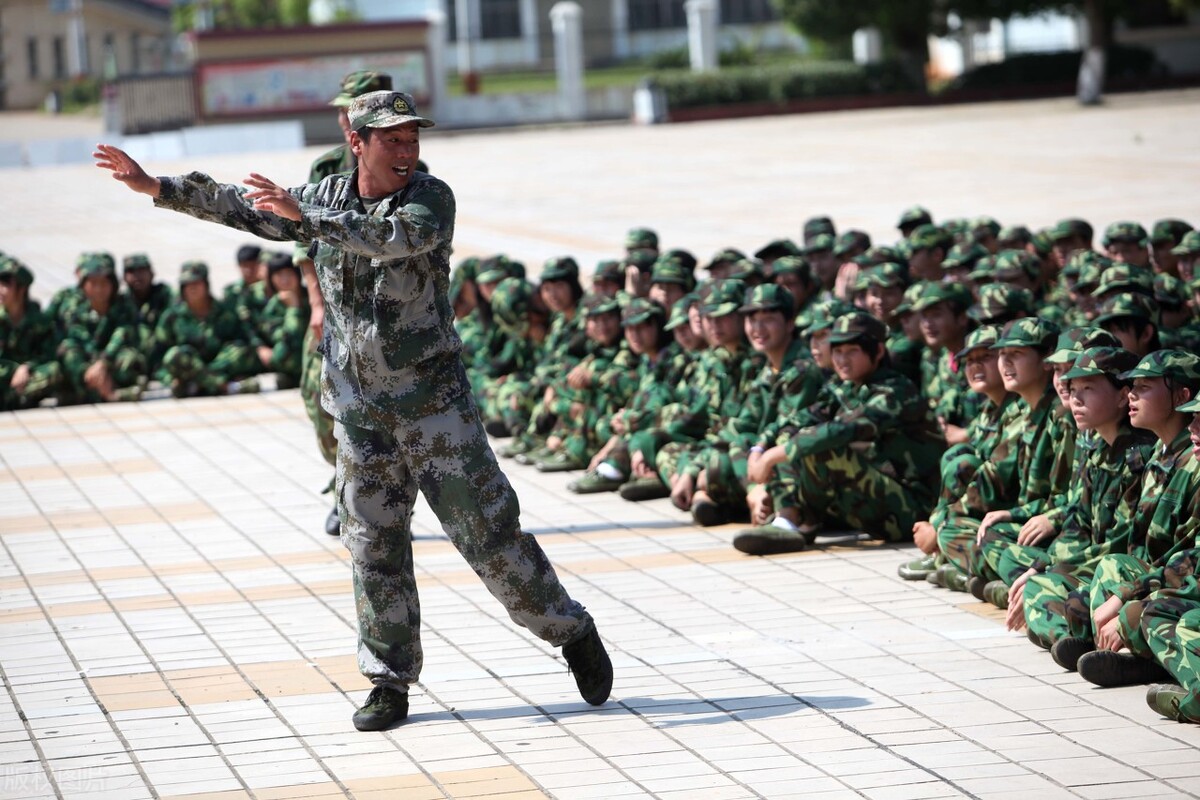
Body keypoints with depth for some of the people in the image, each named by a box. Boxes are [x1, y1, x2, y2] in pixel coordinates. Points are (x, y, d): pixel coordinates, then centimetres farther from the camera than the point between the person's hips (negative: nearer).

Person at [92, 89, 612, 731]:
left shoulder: (431, 198, -9)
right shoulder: (326, 196, 6)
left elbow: (397, 238, -31)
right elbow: (240, 207, 17)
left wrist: (307, 217, -35)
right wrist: (155, 187, 15)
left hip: (436, 405, -4)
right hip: (361, 411, 4)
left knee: (488, 531, -4)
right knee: (374, 547, 5)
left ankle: (573, 634, 11)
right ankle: (390, 682, 12)